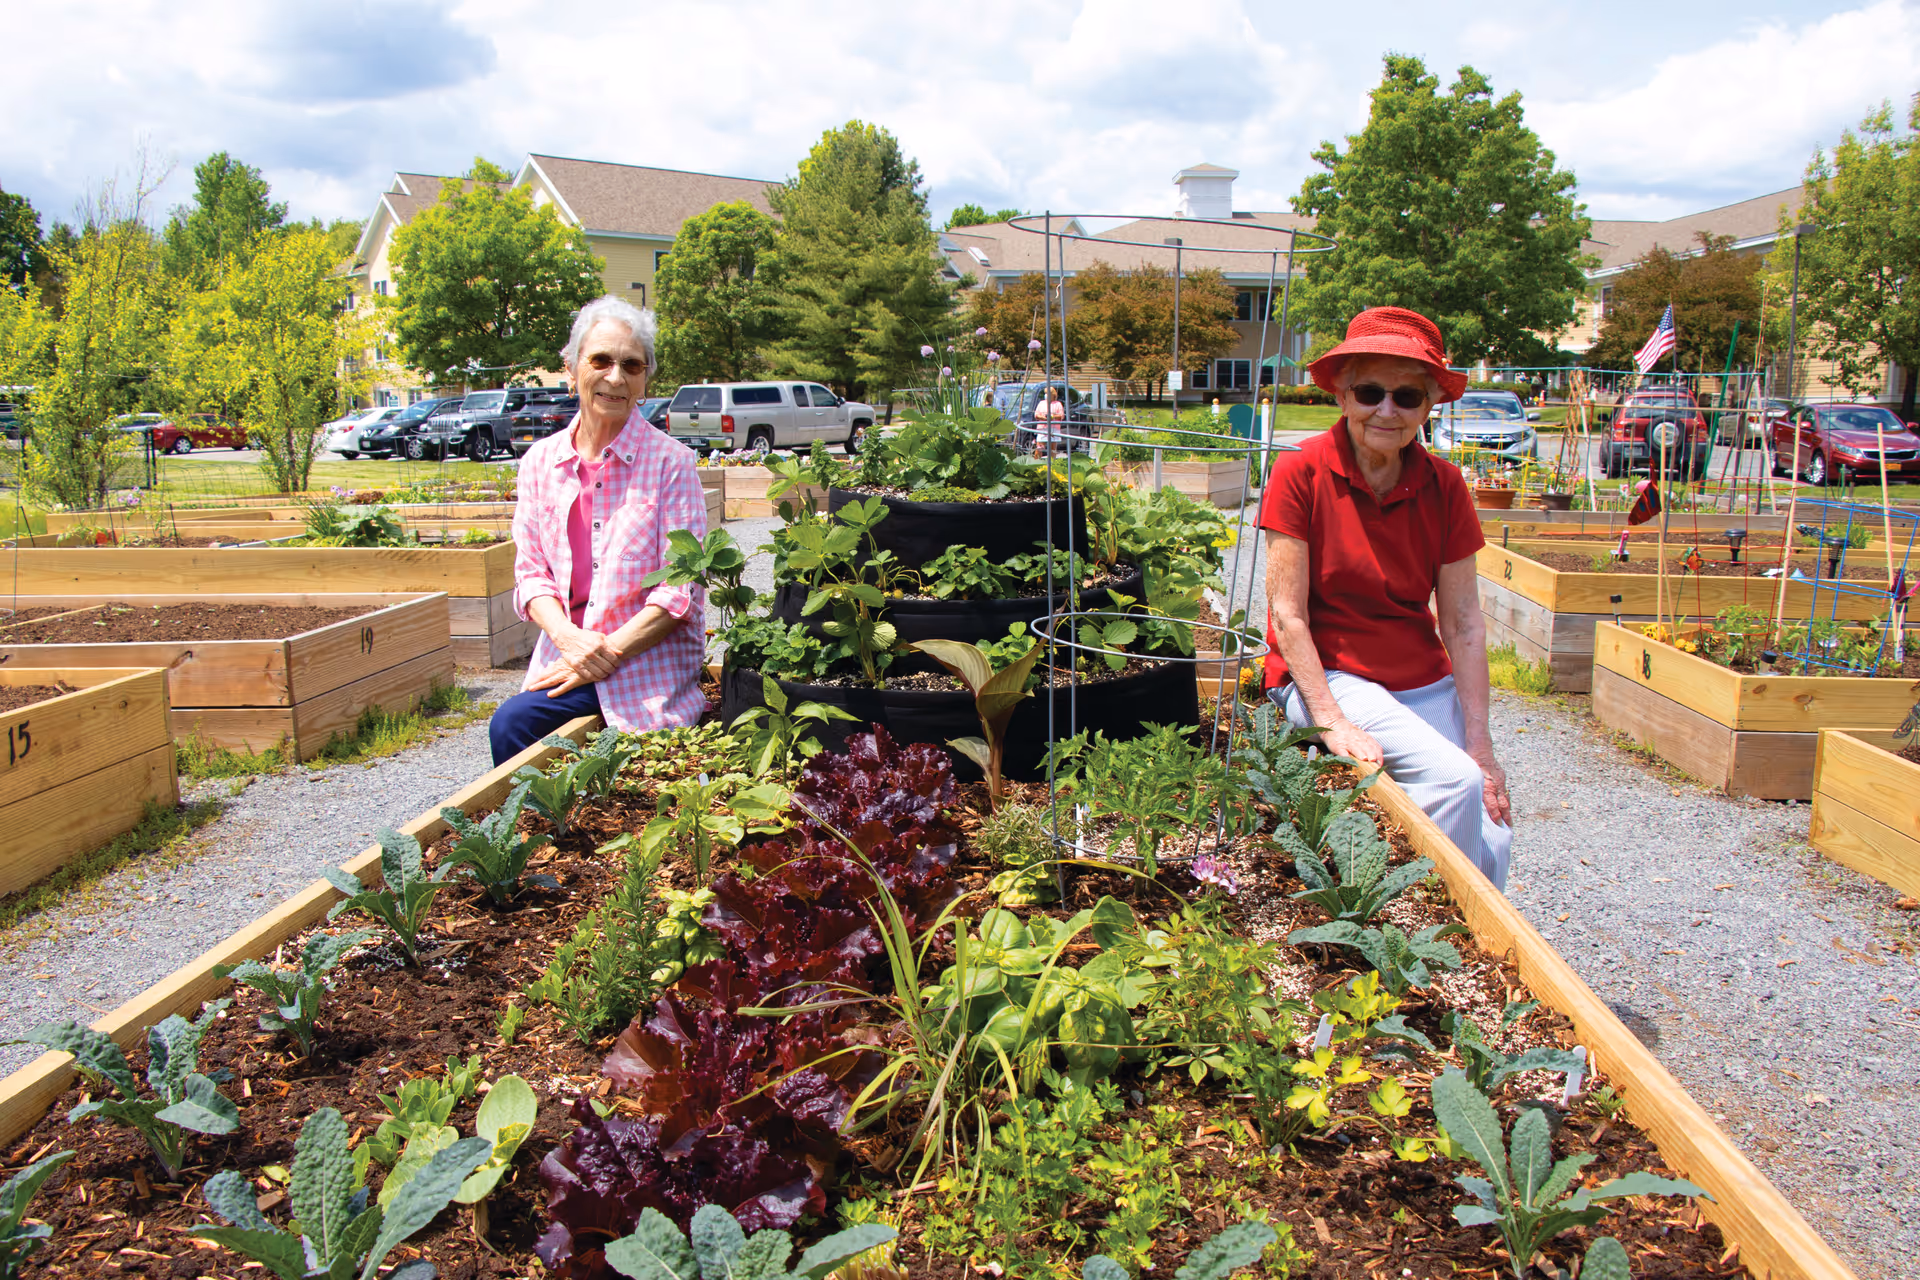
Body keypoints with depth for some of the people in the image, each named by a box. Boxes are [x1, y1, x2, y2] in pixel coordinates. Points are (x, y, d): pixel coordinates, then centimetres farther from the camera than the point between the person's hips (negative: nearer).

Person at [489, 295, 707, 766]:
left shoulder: (670, 462, -4)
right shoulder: (541, 461, 9)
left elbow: (682, 588, -7)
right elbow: (530, 571, 8)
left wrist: (610, 652, -15)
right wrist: (569, 638, -11)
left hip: (650, 661, -4)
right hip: (566, 654, 4)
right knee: (510, 725, -22)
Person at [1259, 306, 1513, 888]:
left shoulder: (1443, 485, 1)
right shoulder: (1301, 473, -10)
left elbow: (1463, 625, 1)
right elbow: (1287, 615, -11)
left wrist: (1480, 744, -5)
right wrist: (1331, 721, -20)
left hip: (1425, 681, 4)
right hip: (1323, 675, -4)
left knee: (1493, 837, -13)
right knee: (1453, 779, -26)